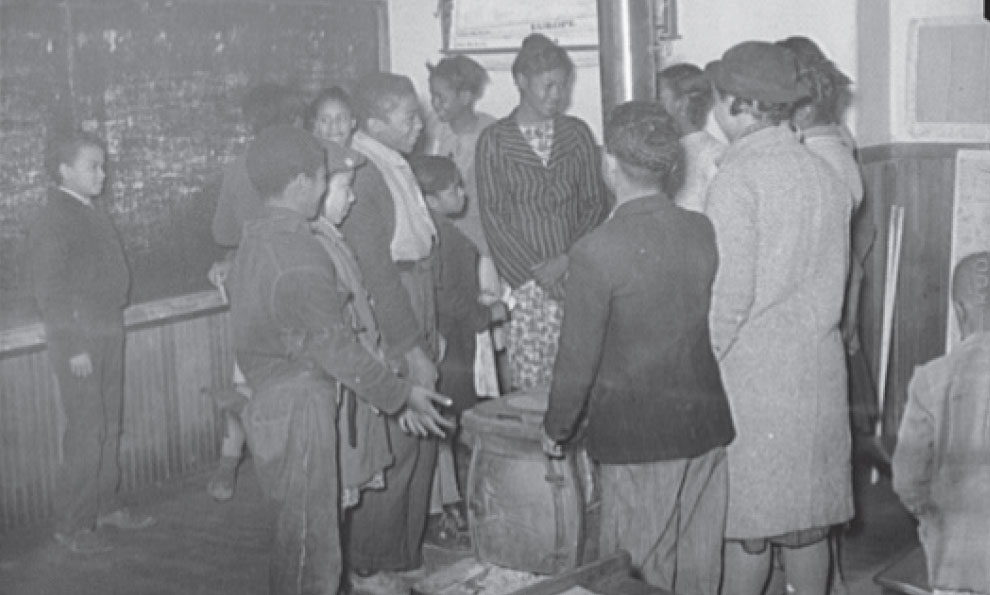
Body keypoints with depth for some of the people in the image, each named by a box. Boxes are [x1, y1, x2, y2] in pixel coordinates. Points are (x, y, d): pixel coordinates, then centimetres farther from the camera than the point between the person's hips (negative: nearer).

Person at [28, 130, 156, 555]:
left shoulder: (92, 214, 12)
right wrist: (74, 347, -19)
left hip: (109, 332, 8)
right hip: (77, 337, -8)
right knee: (86, 432, -5)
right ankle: (71, 524, 5)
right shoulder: (52, 221, -13)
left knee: (109, 427, 15)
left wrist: (112, 328, 14)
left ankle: (105, 506, 28)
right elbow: (49, 291, -16)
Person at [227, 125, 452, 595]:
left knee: (297, 536, 21)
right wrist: (401, 396, -9)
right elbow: (336, 348, -19)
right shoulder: (301, 256, -21)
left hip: (271, 403, 10)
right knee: (311, 543, 0)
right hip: (300, 409, -10)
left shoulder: (256, 238, 8)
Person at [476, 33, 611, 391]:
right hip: (523, 279, -2)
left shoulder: (577, 134, 11)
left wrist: (566, 260, -6)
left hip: (576, 272, 2)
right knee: (528, 378, -5)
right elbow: (493, 216, -1)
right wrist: (535, 268, -10)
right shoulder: (494, 141, 3)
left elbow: (596, 203, 8)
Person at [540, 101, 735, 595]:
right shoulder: (706, 233, -2)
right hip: (708, 425, 5)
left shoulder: (595, 251, -18)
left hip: (636, 438, -5)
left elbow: (578, 359, -12)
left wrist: (557, 429, 2)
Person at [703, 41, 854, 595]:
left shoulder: (737, 179, -14)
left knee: (749, 524, 6)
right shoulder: (827, 174, 5)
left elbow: (729, 294, -17)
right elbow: (835, 280, 11)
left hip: (752, 369, -6)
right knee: (808, 515, 15)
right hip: (819, 370, 6)